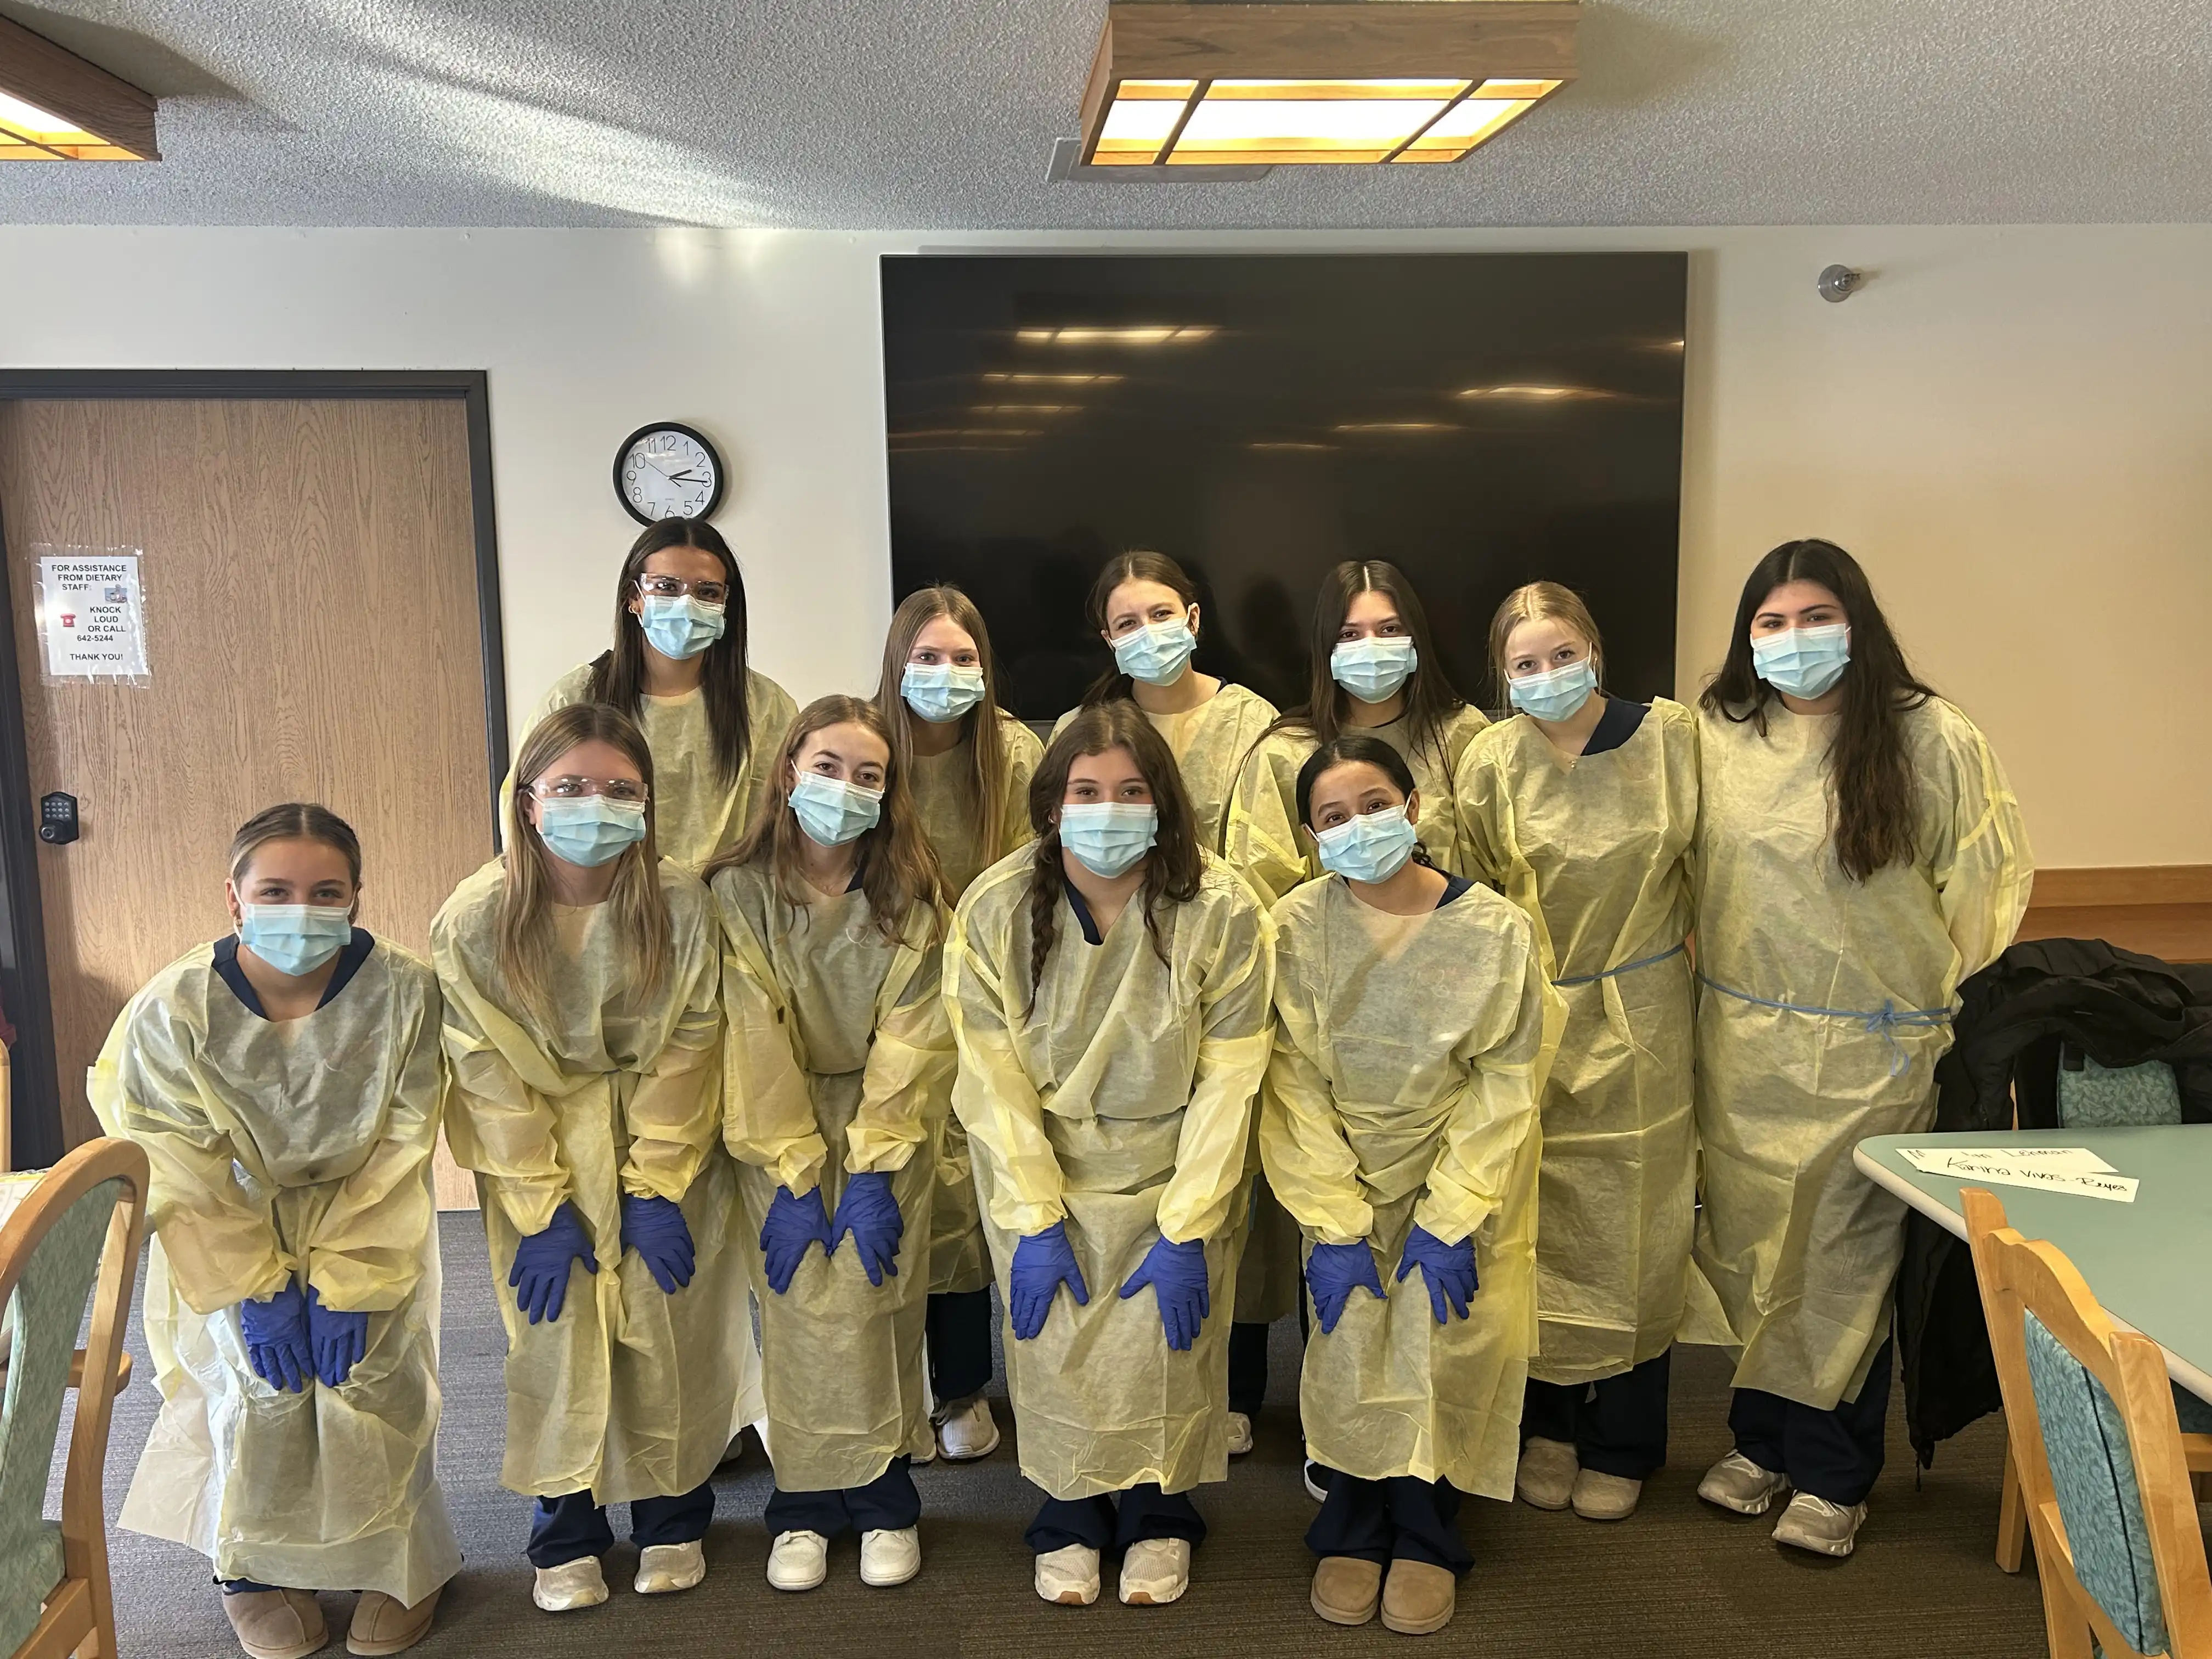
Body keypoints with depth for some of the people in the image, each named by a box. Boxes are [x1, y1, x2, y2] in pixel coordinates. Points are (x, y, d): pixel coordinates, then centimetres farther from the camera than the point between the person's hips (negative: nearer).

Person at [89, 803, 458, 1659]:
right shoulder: (172, 1010, -22)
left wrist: (346, 1283, -20)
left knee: (369, 1376, -13)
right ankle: (256, 1568, 13)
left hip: (368, 1227, 0)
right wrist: (257, 1289, -17)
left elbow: (399, 1154, -17)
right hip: (229, 1234, 0)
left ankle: (398, 1563, 12)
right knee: (262, 1385, -14)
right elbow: (184, 1177, -14)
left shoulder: (405, 992, -24)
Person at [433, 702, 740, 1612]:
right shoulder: (474, 919, -15)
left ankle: (672, 1513, 25)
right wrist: (544, 1210, -13)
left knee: (668, 1327, 2)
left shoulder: (679, 901, -15)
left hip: (665, 1140, 0)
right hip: (540, 1147, 0)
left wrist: (656, 1189, -13)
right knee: (555, 1329, 2)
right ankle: (566, 1528, 23)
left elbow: (687, 1048, -10)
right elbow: (489, 1075, -12)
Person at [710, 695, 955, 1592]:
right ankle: (802, 1504, 13)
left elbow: (910, 1041, -8)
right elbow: (754, 1042, -10)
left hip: (888, 1124, 0)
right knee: (799, 1309, -6)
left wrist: (871, 1173, -14)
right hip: (778, 1126, 0)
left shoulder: (909, 897, -3)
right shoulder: (740, 891, -7)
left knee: (875, 1307, -6)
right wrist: (789, 1177, -14)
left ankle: (884, 1498, 13)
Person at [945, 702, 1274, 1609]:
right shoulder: (995, 908, -13)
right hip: (1042, 1168, 1)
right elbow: (994, 1079, -12)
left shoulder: (1220, 910, -16)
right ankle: (1070, 1516, 24)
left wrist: (1187, 1230, -16)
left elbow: (1227, 1082, -14)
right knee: (1054, 1345, -5)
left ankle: (1156, 1516, 21)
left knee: (1161, 1340, -9)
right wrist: (1035, 1220, -15)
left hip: (1173, 1170, -1)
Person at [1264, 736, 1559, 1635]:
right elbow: (1297, 1087, -9)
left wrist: (1450, 1222, -14)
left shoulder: (1495, 928, -11)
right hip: (1345, 1176, 1)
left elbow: (1503, 1087, -8)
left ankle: (1424, 1538, 13)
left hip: (1462, 1171, 0)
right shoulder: (1298, 928, -9)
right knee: (1348, 1345, -13)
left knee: (1444, 1345, -14)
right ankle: (1351, 1531, 15)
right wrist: (1334, 1227, -16)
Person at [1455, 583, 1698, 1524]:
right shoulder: (1491, 761, -5)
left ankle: (1620, 1447, 25)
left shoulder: (1669, 737, -4)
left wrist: (1705, 982, 9)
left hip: (1640, 1021, 0)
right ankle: (1544, 1427, 26)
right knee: (1539, 1230, 7)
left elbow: (1704, 869, 6)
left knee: (1634, 1231, 7)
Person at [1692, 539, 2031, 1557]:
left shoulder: (1930, 740, -7)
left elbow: (1987, 883, -1)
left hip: (1872, 1049, -3)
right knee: (1748, 1242, 12)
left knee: (1847, 1257, 6)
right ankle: (1763, 1440, 31)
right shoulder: (1715, 738, 2)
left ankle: (1831, 1474, 23)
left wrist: (1960, 1014, -2)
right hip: (1743, 1043, 3)